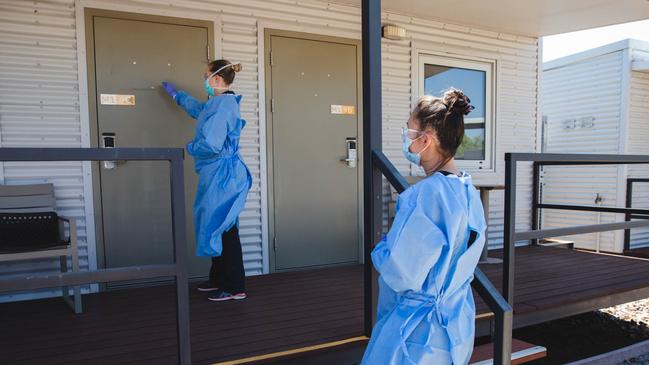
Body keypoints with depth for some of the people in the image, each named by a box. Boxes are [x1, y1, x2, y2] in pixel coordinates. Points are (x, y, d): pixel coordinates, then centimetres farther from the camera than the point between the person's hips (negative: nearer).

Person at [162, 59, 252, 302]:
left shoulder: (222, 105, -18)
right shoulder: (217, 104, 14)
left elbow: (211, 145, -27)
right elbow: (198, 109, 38)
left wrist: (190, 147, -6)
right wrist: (175, 94, 50)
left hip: (222, 176, -10)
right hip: (218, 175, 10)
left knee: (222, 229, -3)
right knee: (216, 227, 16)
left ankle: (234, 287, 6)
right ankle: (219, 279, 27)